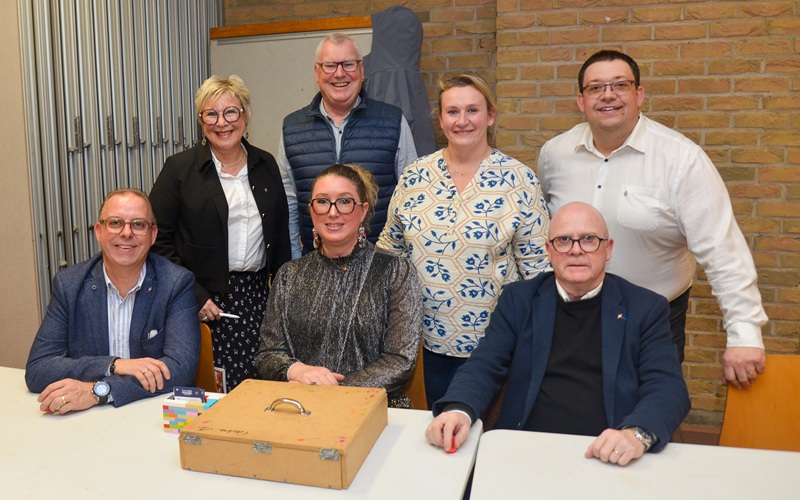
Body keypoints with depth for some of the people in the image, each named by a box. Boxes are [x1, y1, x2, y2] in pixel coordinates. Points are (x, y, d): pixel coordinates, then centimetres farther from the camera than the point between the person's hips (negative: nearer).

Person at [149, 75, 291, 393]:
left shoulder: (265, 165, 10)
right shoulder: (180, 168, -1)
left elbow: (281, 234, 14)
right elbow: (159, 240, -4)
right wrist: (193, 296, -11)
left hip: (257, 295, 3)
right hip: (205, 301, -3)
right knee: (214, 393, -8)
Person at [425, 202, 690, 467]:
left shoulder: (647, 308, 7)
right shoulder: (518, 298, 9)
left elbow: (668, 386, -1)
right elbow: (484, 367, 2)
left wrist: (637, 433, -23)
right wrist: (458, 410, -20)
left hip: (607, 457, -1)